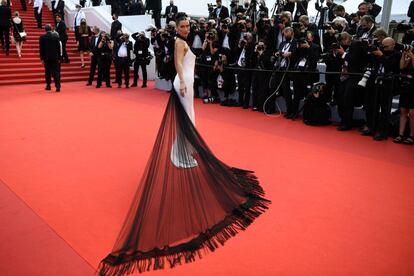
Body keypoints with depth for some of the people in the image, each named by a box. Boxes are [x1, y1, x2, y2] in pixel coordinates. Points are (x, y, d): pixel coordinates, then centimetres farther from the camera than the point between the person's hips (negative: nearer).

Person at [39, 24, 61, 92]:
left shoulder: (42, 37, -3)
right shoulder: (56, 36, 0)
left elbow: (41, 48, 0)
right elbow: (59, 48, 2)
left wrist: (42, 58, 6)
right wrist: (59, 58, 8)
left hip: (46, 57, 0)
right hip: (55, 57, 0)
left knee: (47, 72, 11)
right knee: (56, 72, -3)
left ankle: (48, 86, 17)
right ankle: (58, 86, -14)